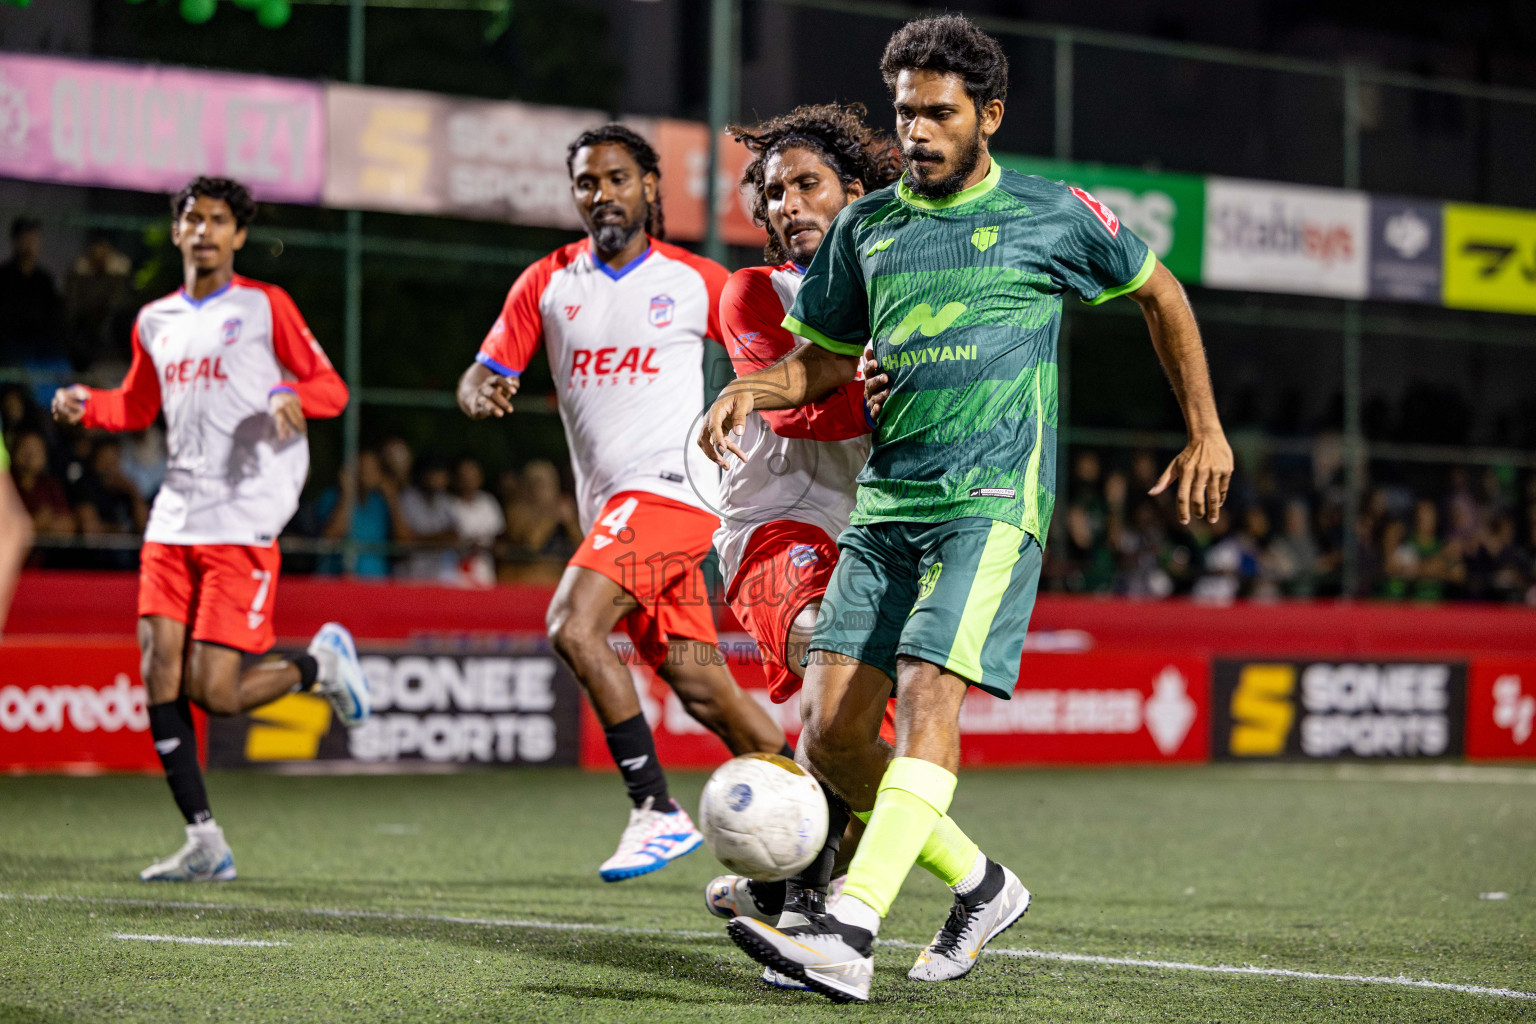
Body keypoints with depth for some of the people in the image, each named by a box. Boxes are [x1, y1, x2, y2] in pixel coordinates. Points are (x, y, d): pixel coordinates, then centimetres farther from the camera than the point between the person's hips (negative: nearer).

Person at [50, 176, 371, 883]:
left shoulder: (266, 307, 1)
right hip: (174, 519, 5)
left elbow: (331, 387, 2)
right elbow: (137, 406, 28)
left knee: (213, 693, -12)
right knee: (160, 674, -7)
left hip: (244, 524, -5)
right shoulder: (154, 321, 16)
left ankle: (320, 663, 18)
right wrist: (85, 405, 8)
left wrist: (292, 396, -20)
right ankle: (204, 843, 1)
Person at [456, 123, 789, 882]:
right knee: (699, 687, 5)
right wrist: (481, 393, -16)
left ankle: (658, 812, -19)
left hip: (670, 484, -5)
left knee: (573, 626, -24)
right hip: (607, 504, 5)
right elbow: (481, 376, 7)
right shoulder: (547, 284, 9)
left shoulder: (694, 281, 1)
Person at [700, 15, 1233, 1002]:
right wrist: (753, 389, 2)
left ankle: (850, 937, -33)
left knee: (928, 697, -23)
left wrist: (1207, 432, 16)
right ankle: (980, 884, 15)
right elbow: (830, 356, 24)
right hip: (886, 504, 5)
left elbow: (1161, 293, 18)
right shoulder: (865, 226, 14)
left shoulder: (1051, 216, 4)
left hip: (994, 501, -5)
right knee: (829, 732, -4)